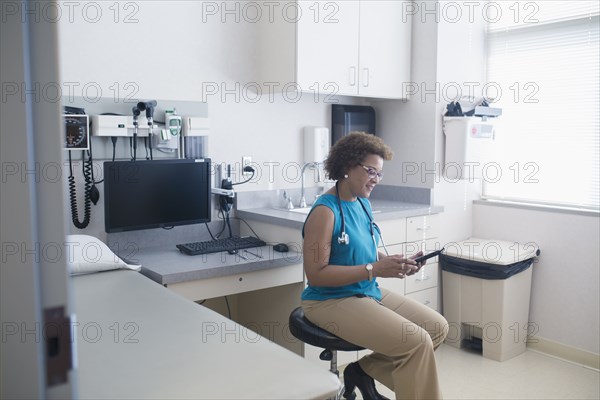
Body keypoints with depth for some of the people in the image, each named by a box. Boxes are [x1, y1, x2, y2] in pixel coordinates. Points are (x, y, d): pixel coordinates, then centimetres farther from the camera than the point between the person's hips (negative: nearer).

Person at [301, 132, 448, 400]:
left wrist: (395, 263, -5)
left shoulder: (363, 203, 7)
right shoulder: (325, 211, -18)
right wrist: (375, 270, -24)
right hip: (331, 301, -9)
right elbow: (316, 274, -22)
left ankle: (364, 370, 12)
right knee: (417, 342, -19)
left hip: (370, 292, 9)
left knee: (438, 327, 5)